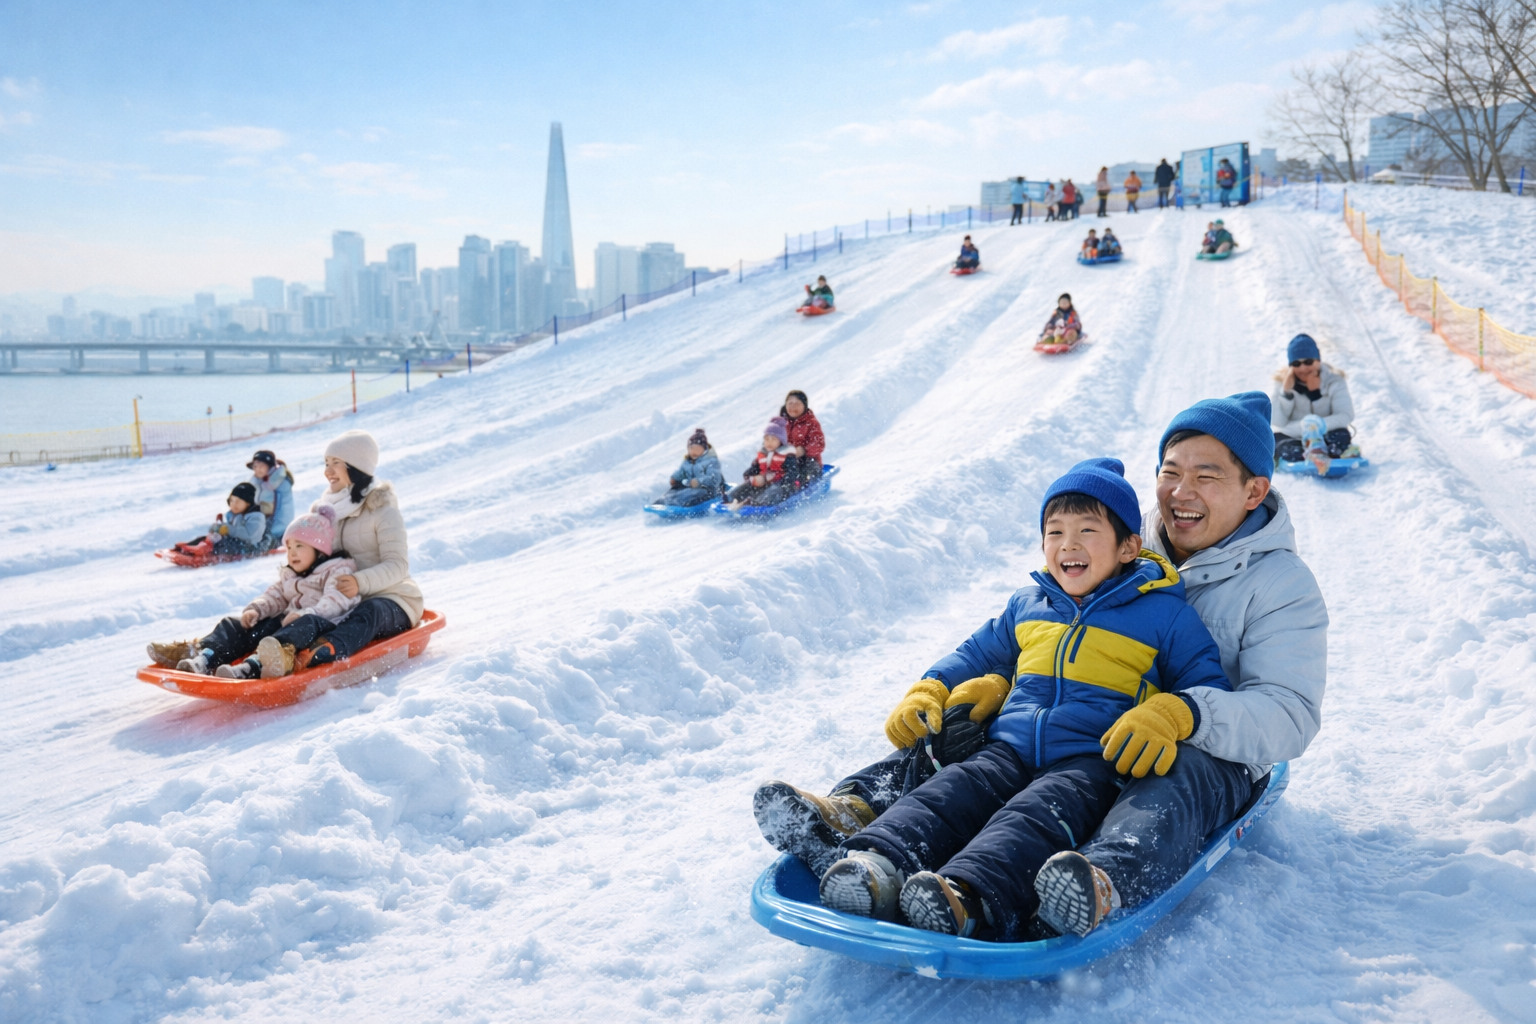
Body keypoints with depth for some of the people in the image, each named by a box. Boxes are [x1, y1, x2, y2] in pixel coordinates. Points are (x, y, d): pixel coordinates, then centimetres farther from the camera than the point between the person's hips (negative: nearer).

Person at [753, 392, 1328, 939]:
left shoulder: (1282, 584, -3)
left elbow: (1290, 717, -15)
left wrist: (1186, 717, -34)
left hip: (1215, 755, -5)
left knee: (1176, 780, -41)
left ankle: (1105, 885, -69)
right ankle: (858, 809, -34)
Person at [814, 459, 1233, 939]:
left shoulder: (1166, 614, 9)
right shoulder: (1026, 606, 22)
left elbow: (1210, 686, 10)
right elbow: (976, 654, 35)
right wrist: (929, 692, 17)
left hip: (1093, 759, -4)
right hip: (1009, 746, 4)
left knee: (1037, 816, -35)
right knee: (953, 792, -26)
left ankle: (969, 897, -59)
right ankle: (878, 864, -48)